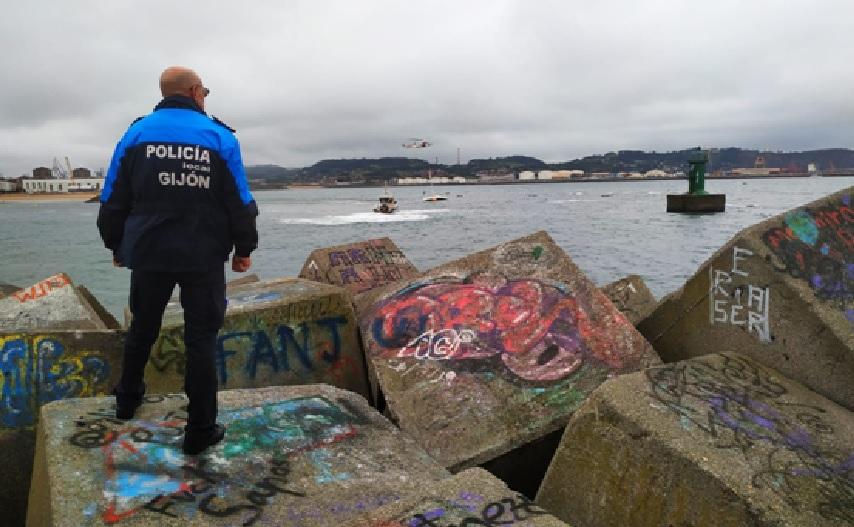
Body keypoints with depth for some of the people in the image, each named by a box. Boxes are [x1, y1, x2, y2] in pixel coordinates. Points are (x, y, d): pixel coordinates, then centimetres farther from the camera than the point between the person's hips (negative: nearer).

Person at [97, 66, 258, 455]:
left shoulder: (136, 133, 2)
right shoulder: (220, 136, -3)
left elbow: (113, 200, 5)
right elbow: (240, 203, -3)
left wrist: (116, 245, 18)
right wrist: (244, 249, 8)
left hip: (149, 252, 3)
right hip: (205, 257, -2)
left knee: (142, 327, 21)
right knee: (201, 338, 3)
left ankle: (128, 399, 40)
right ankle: (200, 430, 6)